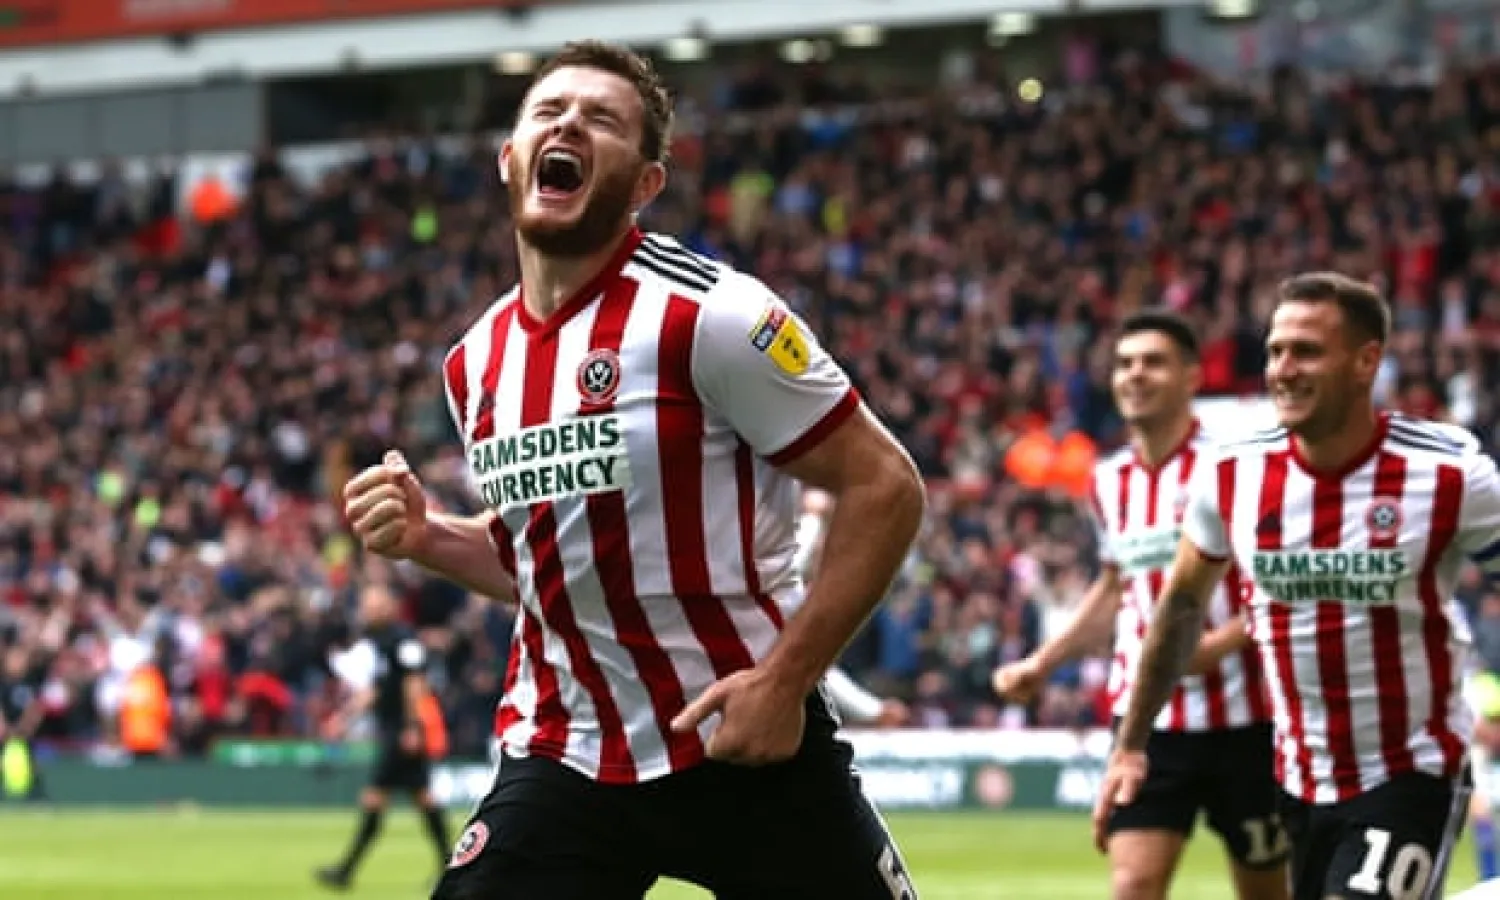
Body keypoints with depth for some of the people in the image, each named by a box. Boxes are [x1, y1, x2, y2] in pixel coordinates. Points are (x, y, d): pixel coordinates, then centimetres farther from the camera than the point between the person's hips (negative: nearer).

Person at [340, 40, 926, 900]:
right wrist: (425, 536, 2)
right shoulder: (477, 363, 7)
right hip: (566, 756, 5)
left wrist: (785, 679, -16)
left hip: (749, 742, -4)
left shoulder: (709, 315, -13)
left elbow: (884, 487, -11)